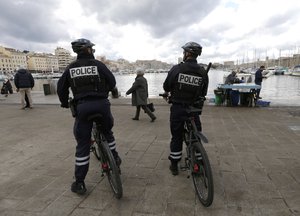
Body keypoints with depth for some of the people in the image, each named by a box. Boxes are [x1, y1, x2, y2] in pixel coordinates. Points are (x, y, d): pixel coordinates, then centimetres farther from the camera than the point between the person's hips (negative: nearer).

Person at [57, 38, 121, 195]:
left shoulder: (71, 67, 10)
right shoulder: (98, 64, 3)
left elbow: (61, 87, 13)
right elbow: (112, 82, 4)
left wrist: (65, 103, 29)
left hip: (82, 106, 1)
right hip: (101, 104, -1)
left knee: (82, 145, 8)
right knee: (107, 131, 28)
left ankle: (79, 183, 15)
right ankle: (115, 157, 33)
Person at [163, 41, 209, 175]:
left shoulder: (176, 69, -8)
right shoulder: (203, 72, -2)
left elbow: (166, 87, -2)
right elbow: (203, 93, 4)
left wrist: (170, 92, 21)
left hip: (177, 108, -1)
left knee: (176, 137, 12)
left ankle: (174, 166, 23)